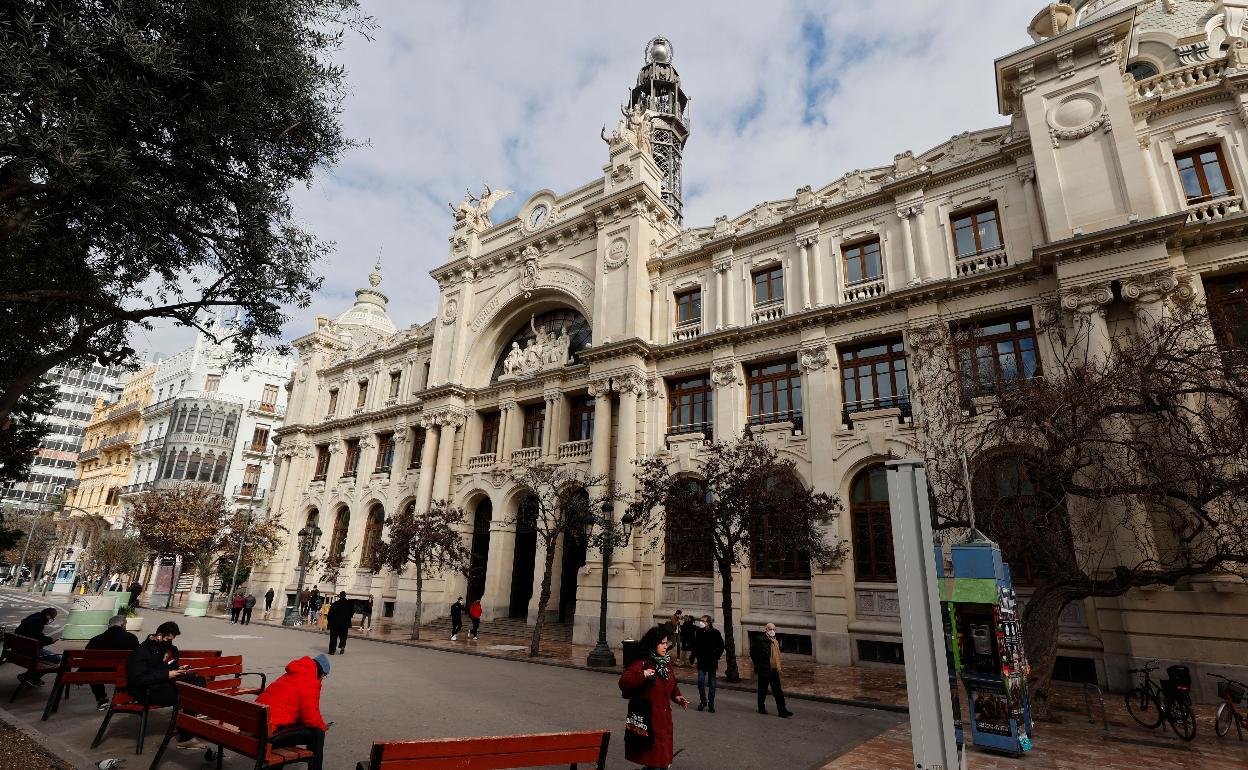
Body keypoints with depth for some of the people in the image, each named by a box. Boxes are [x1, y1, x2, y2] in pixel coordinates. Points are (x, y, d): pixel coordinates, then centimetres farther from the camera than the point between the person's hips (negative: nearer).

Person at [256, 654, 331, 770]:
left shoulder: (289, 676, 20)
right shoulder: (311, 682, -11)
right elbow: (311, 716, -13)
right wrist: (323, 725, 7)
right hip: (270, 733, -10)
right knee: (317, 733, -5)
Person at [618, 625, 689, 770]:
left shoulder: (666, 662, 8)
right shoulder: (642, 663, -15)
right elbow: (623, 682, -24)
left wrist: (676, 695, 4)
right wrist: (642, 675, -36)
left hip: (664, 718, 7)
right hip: (648, 718, -7)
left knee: (663, 757, 15)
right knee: (653, 758, -1)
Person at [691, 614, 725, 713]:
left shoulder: (716, 633, -9)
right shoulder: (699, 632, -1)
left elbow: (721, 647, -1)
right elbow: (695, 646, 8)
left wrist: (717, 657, -9)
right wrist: (692, 658, 4)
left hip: (712, 662, -2)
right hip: (701, 661, 2)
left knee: (712, 684, 6)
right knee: (700, 681, -4)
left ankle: (711, 704, 18)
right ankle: (703, 701, 17)